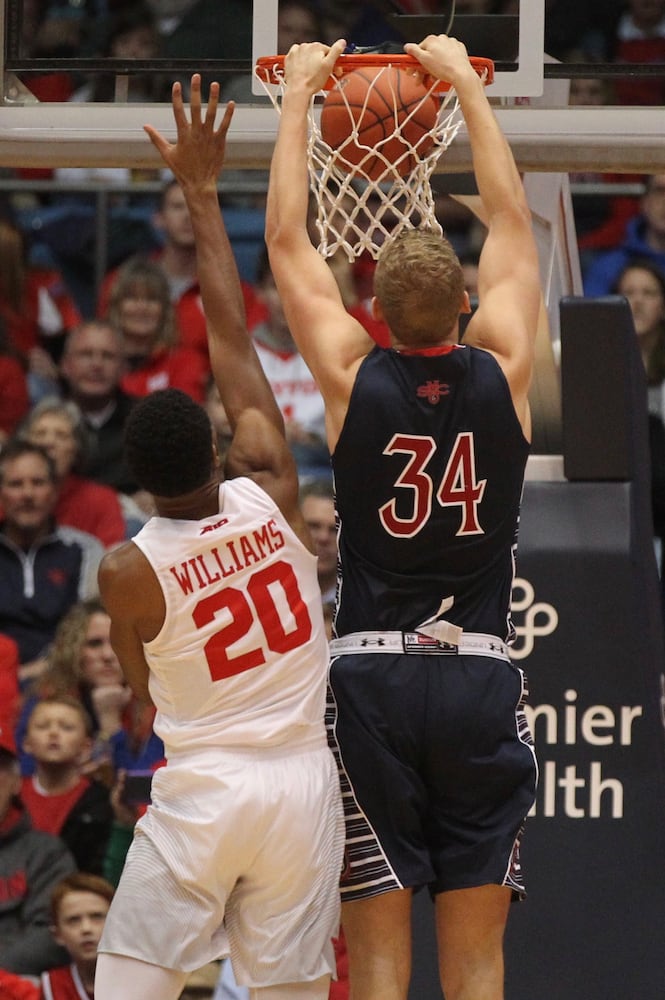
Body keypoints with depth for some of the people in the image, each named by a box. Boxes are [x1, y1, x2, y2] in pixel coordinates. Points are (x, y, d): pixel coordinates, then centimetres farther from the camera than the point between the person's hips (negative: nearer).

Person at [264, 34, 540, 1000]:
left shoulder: (353, 375, -5)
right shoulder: (503, 369, -2)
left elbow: (287, 238, 7)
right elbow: (511, 218, 13)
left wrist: (300, 93, 17)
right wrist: (463, 80, 23)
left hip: (372, 675, -1)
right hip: (482, 676, 1)